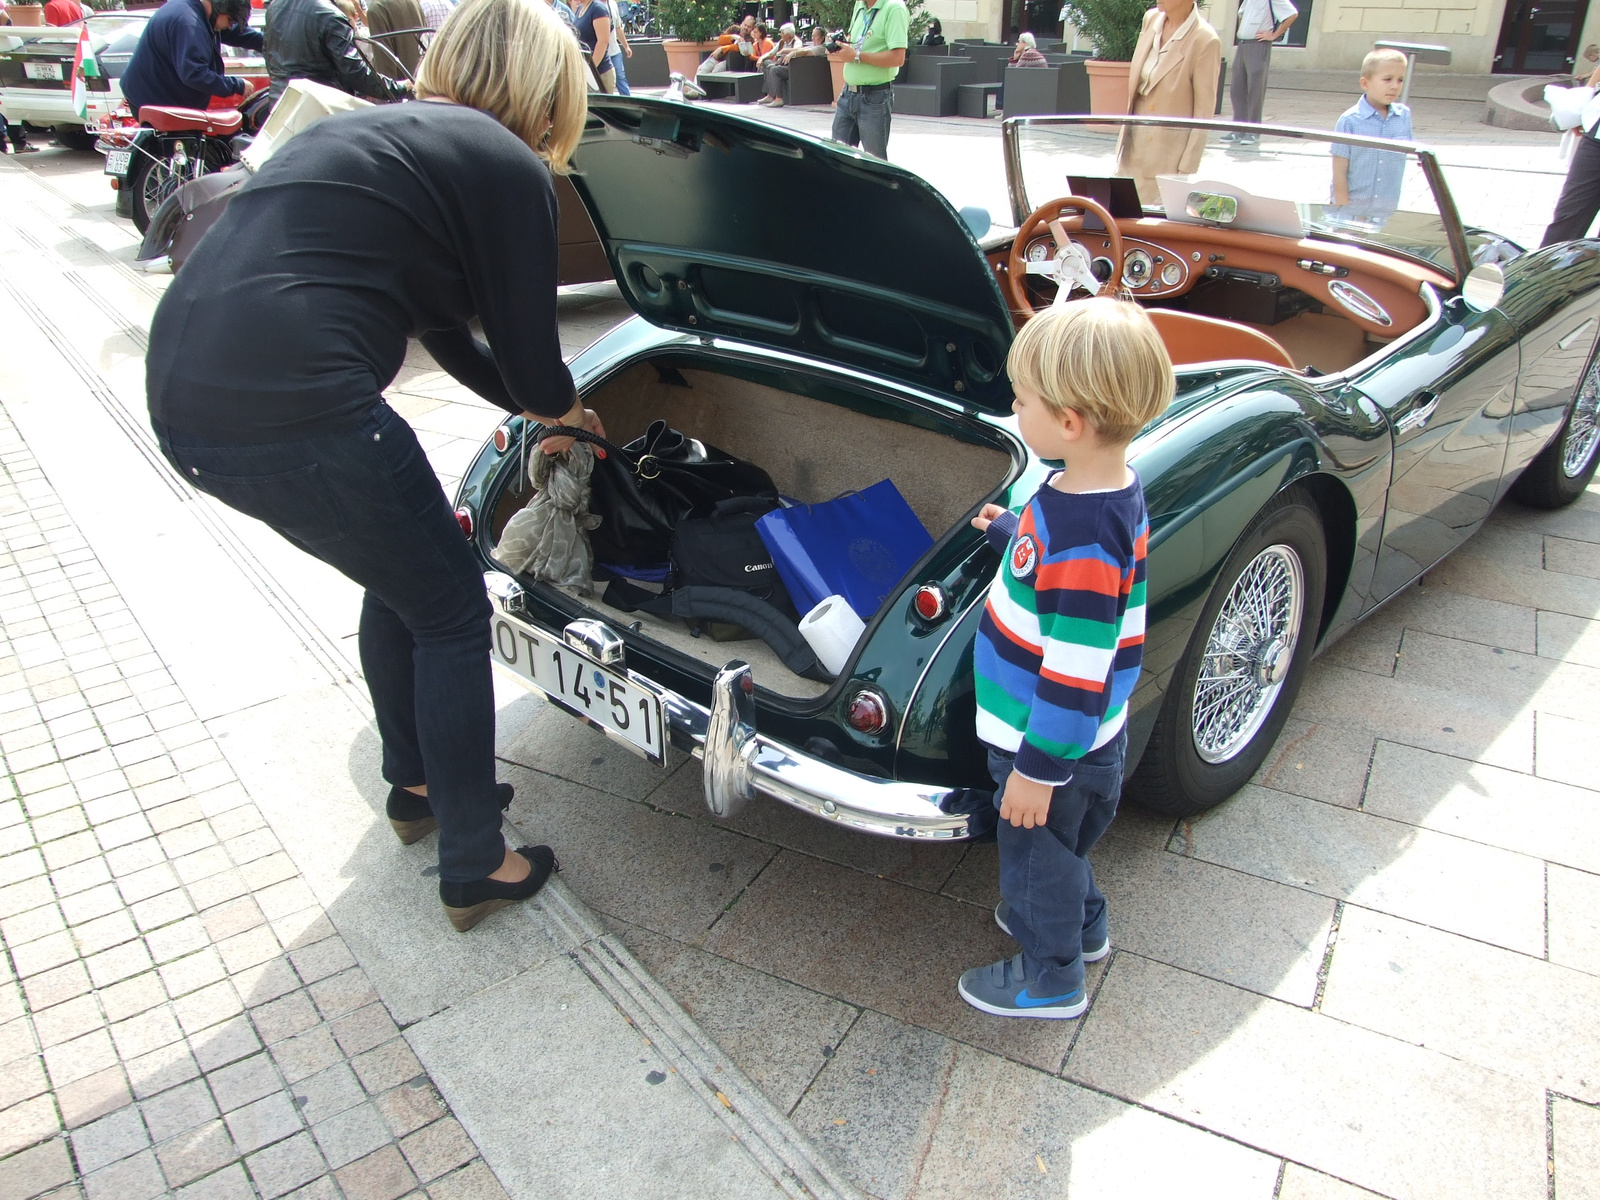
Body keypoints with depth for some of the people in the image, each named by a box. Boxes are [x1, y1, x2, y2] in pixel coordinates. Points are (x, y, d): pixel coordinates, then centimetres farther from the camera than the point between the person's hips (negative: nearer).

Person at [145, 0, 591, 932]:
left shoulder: (372, 133, 25)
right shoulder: (508, 168, -1)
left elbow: (448, 334, 31)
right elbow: (532, 361, 1)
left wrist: (550, 411, 37)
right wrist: (564, 412, 24)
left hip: (183, 398, 9)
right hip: (297, 414, -9)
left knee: (401, 579, 27)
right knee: (452, 615, 10)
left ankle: (416, 785, 44)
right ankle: (475, 869, 23)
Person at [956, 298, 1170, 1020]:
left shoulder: (1085, 539, -35)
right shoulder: (1107, 488, -6)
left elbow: (1078, 669, -30)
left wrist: (1038, 768, -23)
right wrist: (1009, 530, 23)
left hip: (1052, 744, -9)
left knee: (1037, 852, 16)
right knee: (1060, 845, 31)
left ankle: (1052, 979, 39)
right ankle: (1082, 924, 56)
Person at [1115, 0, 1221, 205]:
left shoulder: (1205, 41, -15)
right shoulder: (1151, 19, 4)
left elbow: (1204, 110, -12)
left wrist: (1187, 169, -13)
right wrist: (1124, 137, 15)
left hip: (1169, 154, -6)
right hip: (1133, 143, 6)